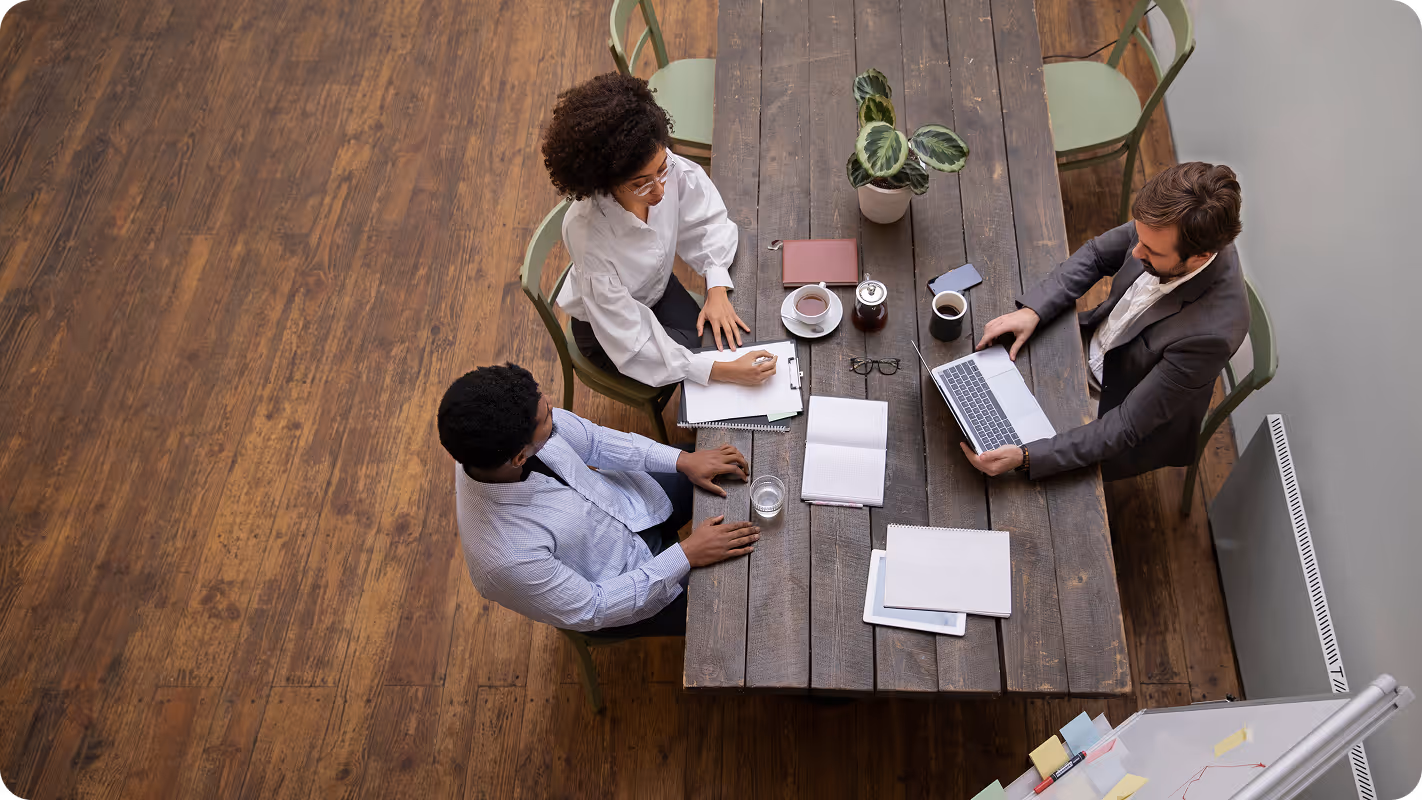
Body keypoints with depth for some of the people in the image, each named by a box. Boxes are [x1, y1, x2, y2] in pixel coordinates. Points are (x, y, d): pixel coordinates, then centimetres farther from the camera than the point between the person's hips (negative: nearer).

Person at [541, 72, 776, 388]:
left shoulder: (668, 167, -29)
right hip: (606, 329, -4)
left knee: (730, 345, -8)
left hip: (660, 289, 5)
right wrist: (721, 371, -38)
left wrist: (717, 291, -20)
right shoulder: (587, 233, -40)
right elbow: (631, 341, -34)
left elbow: (707, 221, -7)